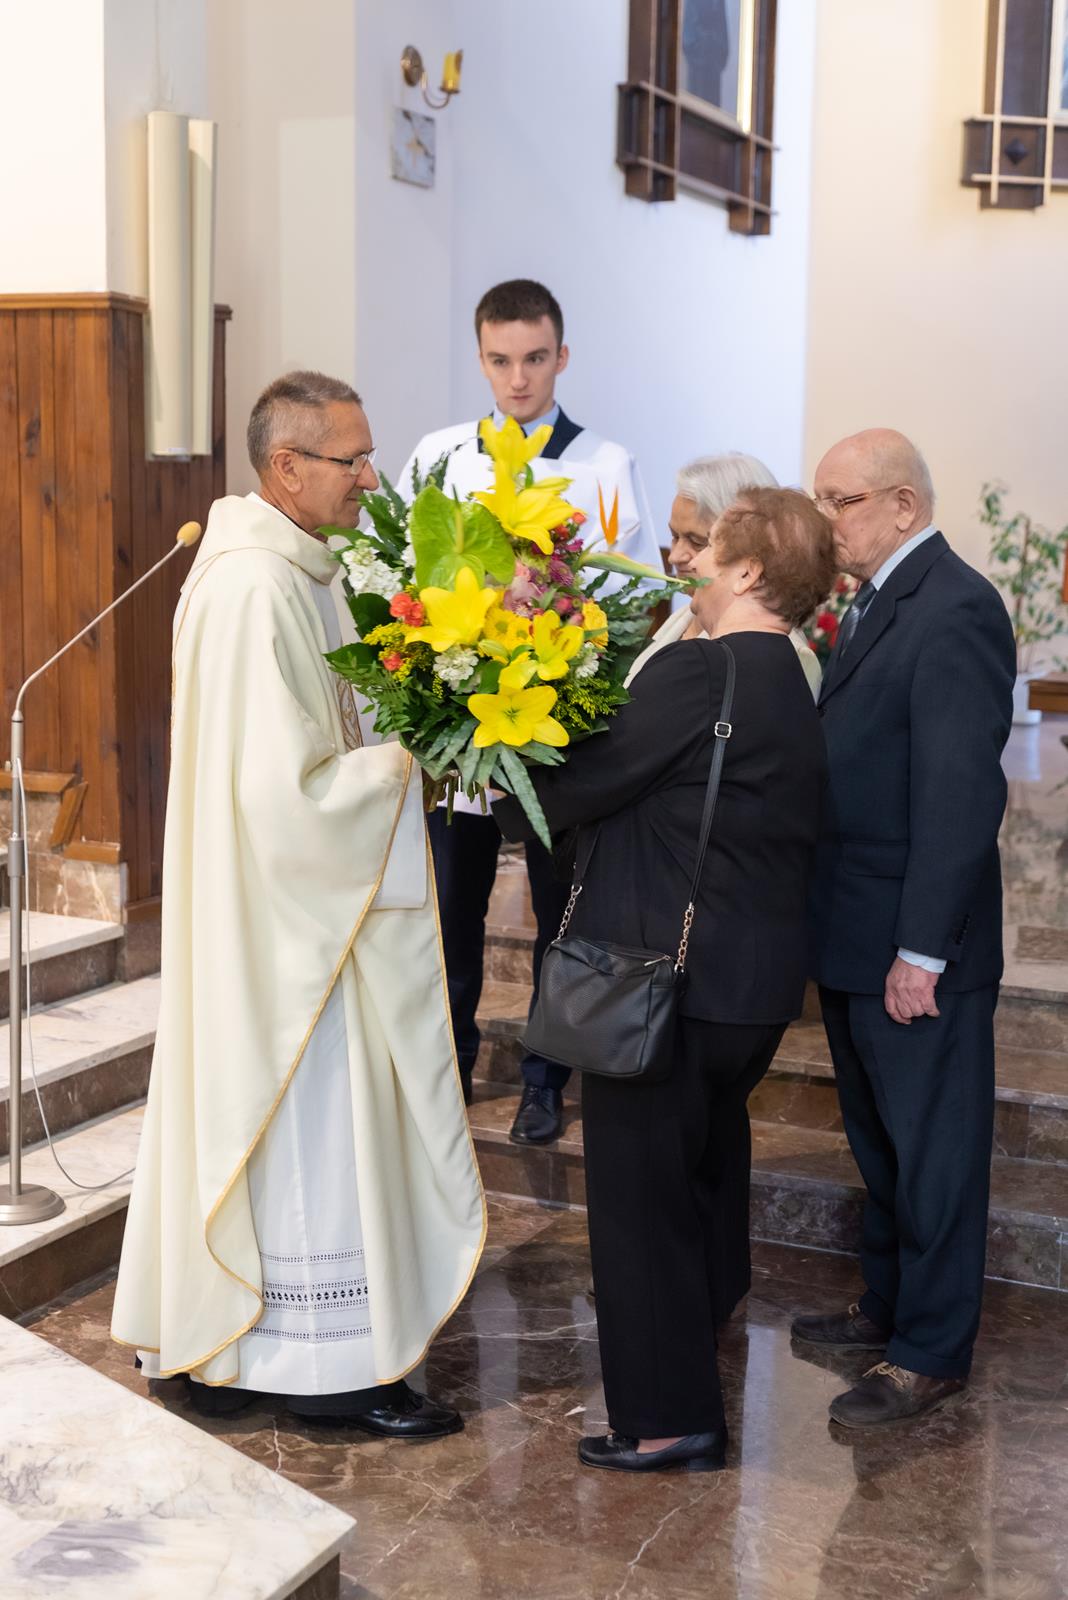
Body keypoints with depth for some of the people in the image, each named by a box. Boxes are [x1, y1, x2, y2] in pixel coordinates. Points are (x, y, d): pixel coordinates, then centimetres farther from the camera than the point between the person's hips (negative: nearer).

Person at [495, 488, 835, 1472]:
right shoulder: (791, 689, 9)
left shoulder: (699, 672, -19)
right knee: (699, 1187, 22)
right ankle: (694, 1382, 37)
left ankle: (667, 1418, 16)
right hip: (754, 988, 9)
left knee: (642, 1196, 5)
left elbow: (575, 788, -16)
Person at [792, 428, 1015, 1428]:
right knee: (880, 1139, 21)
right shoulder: (878, 604, 12)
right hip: (854, 936, 9)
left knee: (931, 1149, 5)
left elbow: (959, 795, -22)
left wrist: (921, 951, -22)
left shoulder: (954, 612, -18)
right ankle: (888, 1307, 37)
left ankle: (932, 1353, 19)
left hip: (915, 947, -9)